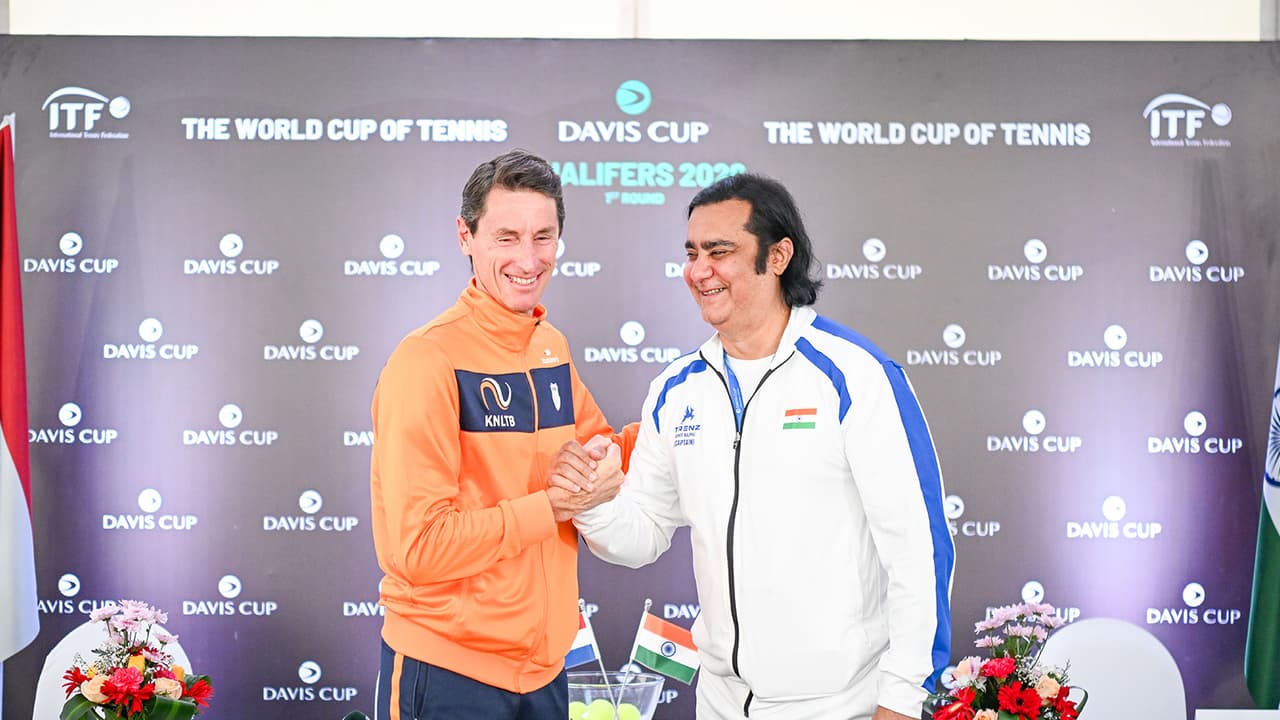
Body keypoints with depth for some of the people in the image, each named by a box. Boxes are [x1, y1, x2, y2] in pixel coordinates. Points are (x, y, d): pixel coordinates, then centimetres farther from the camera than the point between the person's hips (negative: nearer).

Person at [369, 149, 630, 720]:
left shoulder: (552, 346, 5)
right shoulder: (427, 361, -18)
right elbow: (415, 546, -22)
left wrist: (602, 464, -5)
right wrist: (556, 504, -17)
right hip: (447, 674, -6)